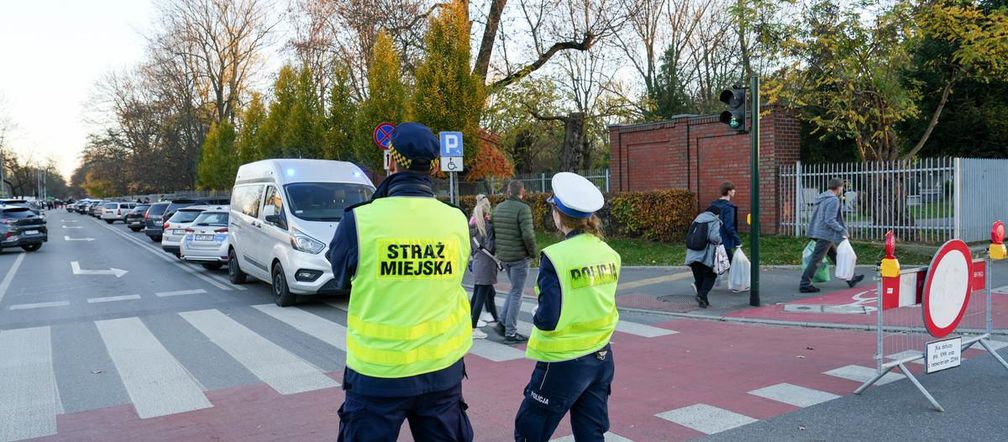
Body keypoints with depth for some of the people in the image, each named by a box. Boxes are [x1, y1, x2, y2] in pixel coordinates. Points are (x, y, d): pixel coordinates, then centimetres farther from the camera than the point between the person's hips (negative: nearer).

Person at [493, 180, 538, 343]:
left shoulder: (498, 208, 7)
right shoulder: (523, 208, -15)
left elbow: (493, 232, 10)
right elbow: (528, 234, -22)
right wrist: (532, 253, -8)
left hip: (503, 256, 7)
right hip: (519, 257, -7)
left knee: (514, 289, 23)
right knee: (516, 294, 2)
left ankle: (503, 323, 16)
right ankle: (511, 332, 6)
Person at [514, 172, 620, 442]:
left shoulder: (556, 256, -20)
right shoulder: (608, 253, 1)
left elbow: (548, 320, -22)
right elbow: (598, 303, 10)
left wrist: (537, 317, -3)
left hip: (564, 362, -6)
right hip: (602, 358, 7)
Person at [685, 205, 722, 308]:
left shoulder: (697, 219, 15)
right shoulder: (715, 221, -4)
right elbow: (714, 237, -17)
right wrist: (719, 240, 2)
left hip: (693, 255, 5)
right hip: (707, 256, -5)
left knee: (699, 278, 13)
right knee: (710, 276, 8)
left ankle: (703, 300, 15)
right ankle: (702, 295, -11)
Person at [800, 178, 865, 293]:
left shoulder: (821, 198, 14)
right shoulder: (833, 200, -15)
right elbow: (830, 220, -22)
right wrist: (842, 231, -14)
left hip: (817, 232, 10)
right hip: (825, 234, -10)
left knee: (835, 256, 19)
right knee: (816, 260, -7)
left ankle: (850, 279, 31)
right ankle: (805, 284, -5)